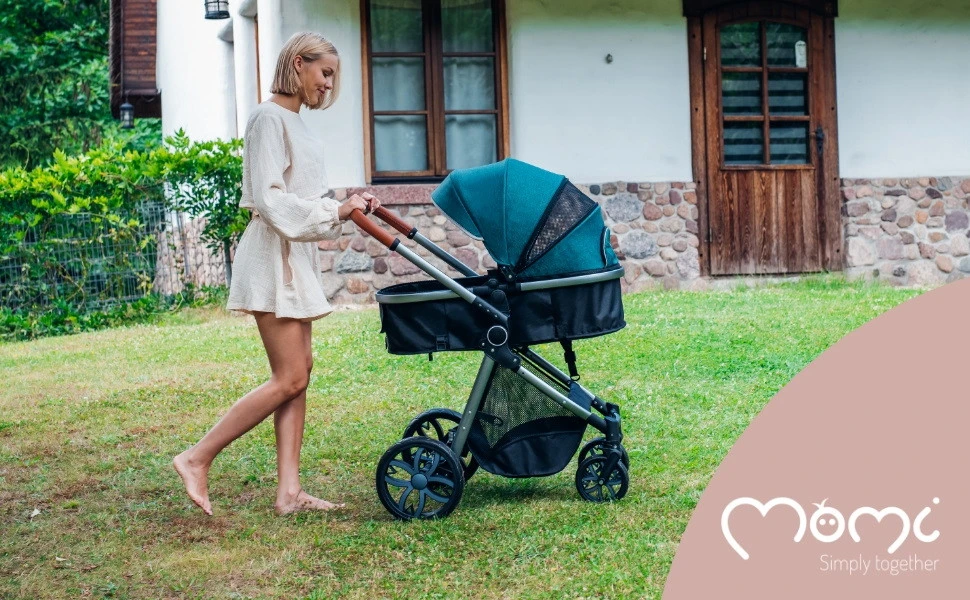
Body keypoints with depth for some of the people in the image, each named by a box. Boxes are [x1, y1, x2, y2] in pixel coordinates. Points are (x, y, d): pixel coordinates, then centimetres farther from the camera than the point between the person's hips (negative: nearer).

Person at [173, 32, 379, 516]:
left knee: (299, 373, 6)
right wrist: (335, 211, -16)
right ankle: (197, 459, -1)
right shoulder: (269, 118, -12)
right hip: (274, 255, -10)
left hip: (296, 257, 10)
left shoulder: (293, 122, 17)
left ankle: (289, 491, 8)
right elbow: (269, 200, -19)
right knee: (289, 378, -10)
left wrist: (347, 206, 3)